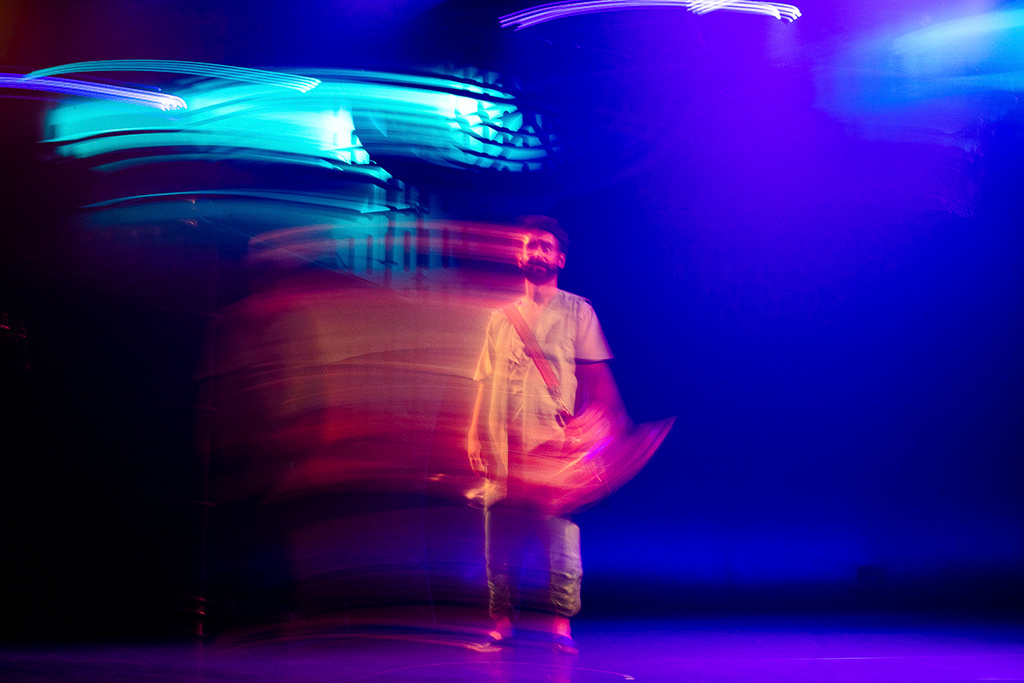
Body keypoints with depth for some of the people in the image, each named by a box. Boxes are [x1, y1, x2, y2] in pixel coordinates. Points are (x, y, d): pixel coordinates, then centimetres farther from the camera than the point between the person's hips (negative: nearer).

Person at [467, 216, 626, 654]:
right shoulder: (501, 318, 19)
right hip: (502, 448, 4)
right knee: (501, 542, 1)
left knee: (559, 539, -9)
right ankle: (502, 623, 6)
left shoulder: (577, 312, 9)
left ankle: (559, 625, -4)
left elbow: (595, 378, 4)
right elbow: (486, 383, 18)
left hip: (553, 444, -4)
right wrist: (475, 435, 8)